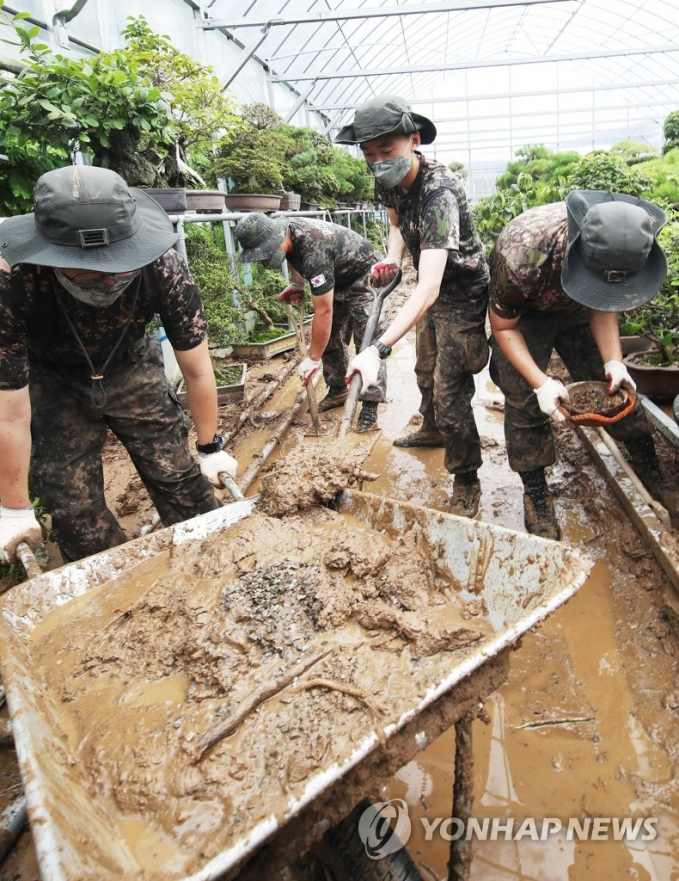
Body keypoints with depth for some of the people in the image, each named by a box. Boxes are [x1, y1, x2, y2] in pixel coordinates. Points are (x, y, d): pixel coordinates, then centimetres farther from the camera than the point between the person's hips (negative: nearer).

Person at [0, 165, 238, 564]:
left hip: (130, 366, 1)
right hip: (51, 379, -1)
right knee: (74, 505, -3)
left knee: (177, 476, -3)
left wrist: (211, 448, -6)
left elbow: (197, 370, -18)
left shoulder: (164, 267, -32)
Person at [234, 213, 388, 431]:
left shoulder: (314, 251, -40)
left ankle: (370, 405, -9)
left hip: (364, 276, -9)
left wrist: (313, 358, -28)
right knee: (331, 339, 10)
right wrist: (297, 284, -1)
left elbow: (323, 312, -35)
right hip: (337, 280, 9)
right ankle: (337, 391, 22)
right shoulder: (282, 229, -14)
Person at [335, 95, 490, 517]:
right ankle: (432, 430, 51)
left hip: (462, 293, -8)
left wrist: (379, 349, -56)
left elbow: (428, 288, -46)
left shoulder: (439, 191, -35)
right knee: (426, 370, 25)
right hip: (432, 291, 8)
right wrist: (393, 258, -10)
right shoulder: (389, 180, -10)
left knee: (450, 391, -9)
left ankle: (467, 481, 10)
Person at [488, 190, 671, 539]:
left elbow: (602, 306, -10)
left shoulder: (622, 247, -29)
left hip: (575, 311, 4)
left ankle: (652, 474, 22)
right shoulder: (520, 254, -42)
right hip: (522, 314, -3)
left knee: (615, 385, 4)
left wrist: (613, 360, -25)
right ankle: (536, 495, 8)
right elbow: (503, 327, -25)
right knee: (525, 402, -9)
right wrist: (541, 383, -33)